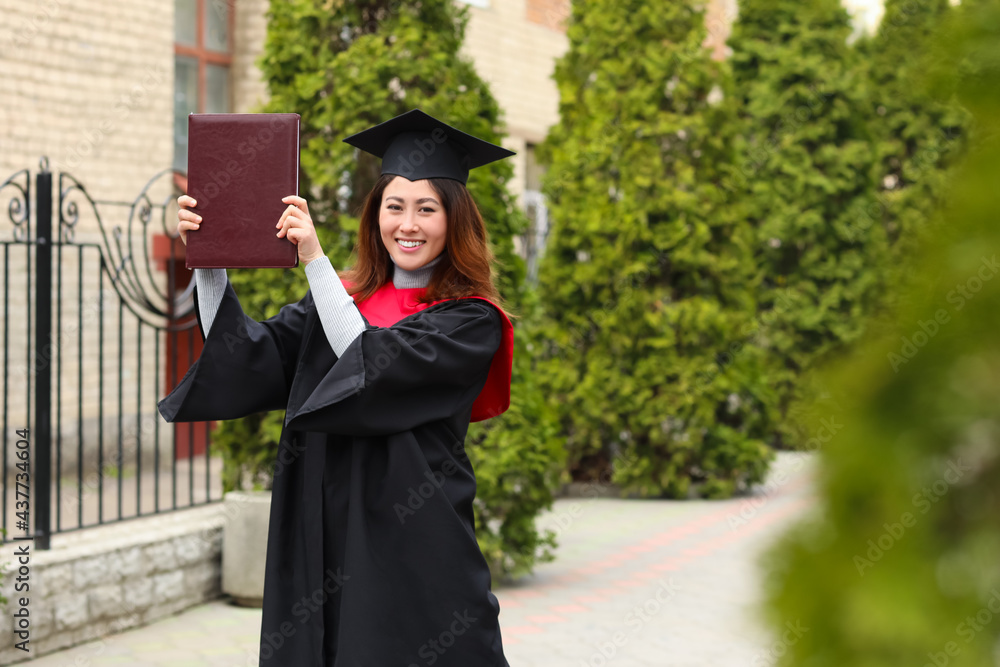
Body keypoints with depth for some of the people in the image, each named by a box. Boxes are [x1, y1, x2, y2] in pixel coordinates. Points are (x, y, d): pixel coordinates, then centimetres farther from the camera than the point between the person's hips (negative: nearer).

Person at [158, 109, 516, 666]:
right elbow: (248, 361, -1)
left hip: (413, 548, -5)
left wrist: (315, 260, -20)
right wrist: (208, 262, -13)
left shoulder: (470, 320, -5)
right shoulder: (343, 299, 11)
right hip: (324, 544, 5)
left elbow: (375, 368, -19)